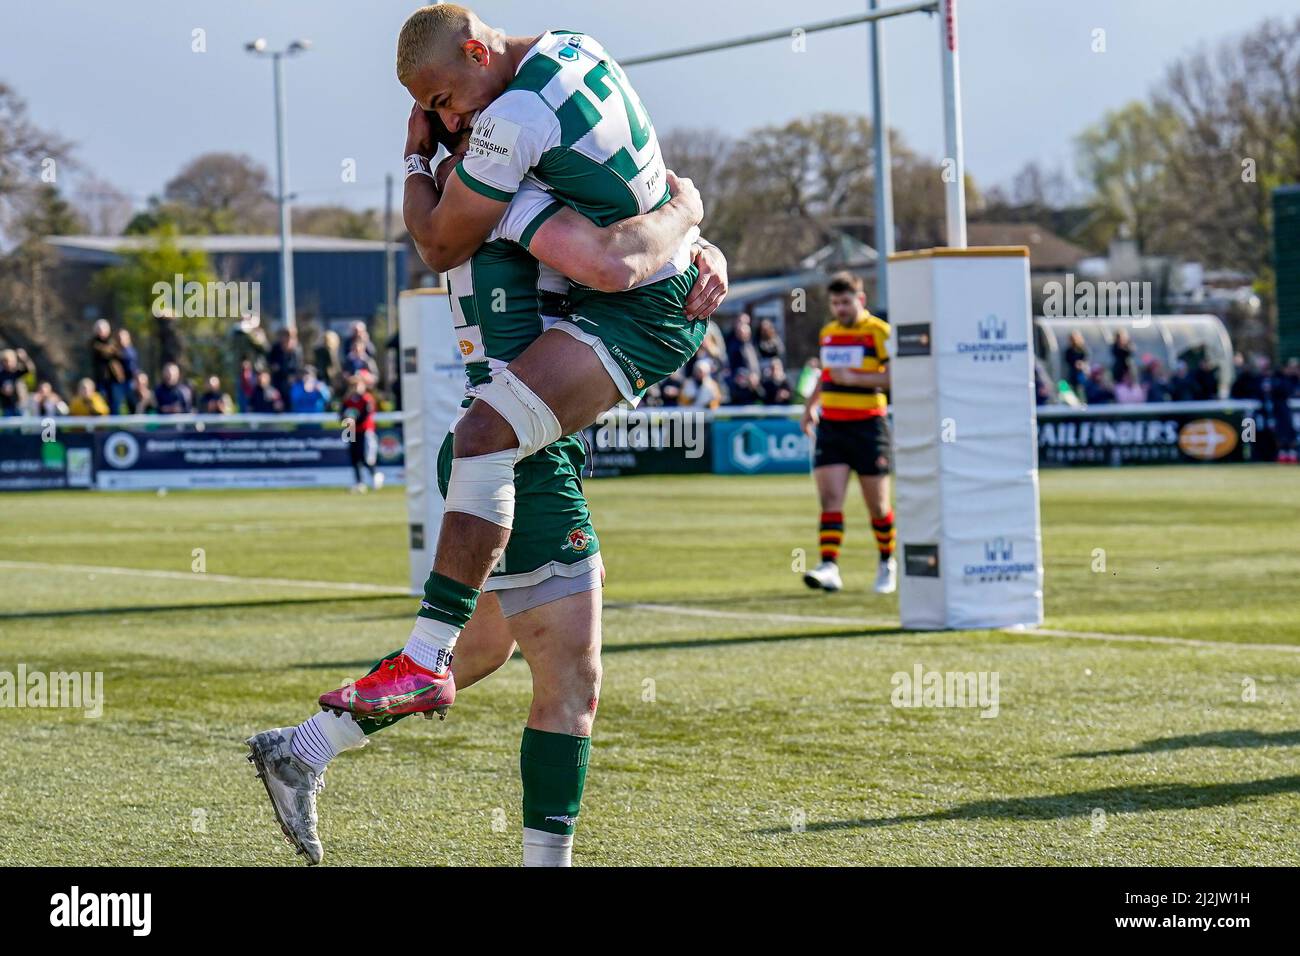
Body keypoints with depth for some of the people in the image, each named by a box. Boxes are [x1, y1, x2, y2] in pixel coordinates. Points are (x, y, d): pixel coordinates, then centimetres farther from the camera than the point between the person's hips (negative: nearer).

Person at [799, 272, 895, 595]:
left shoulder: (879, 332, -6)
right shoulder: (828, 332, 13)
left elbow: (895, 377, -15)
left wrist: (854, 378, -21)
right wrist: (810, 406, 18)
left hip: (867, 426, -5)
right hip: (830, 425, 5)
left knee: (877, 505, 4)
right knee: (830, 500, -10)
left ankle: (887, 563, 25)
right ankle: (829, 568, -18)